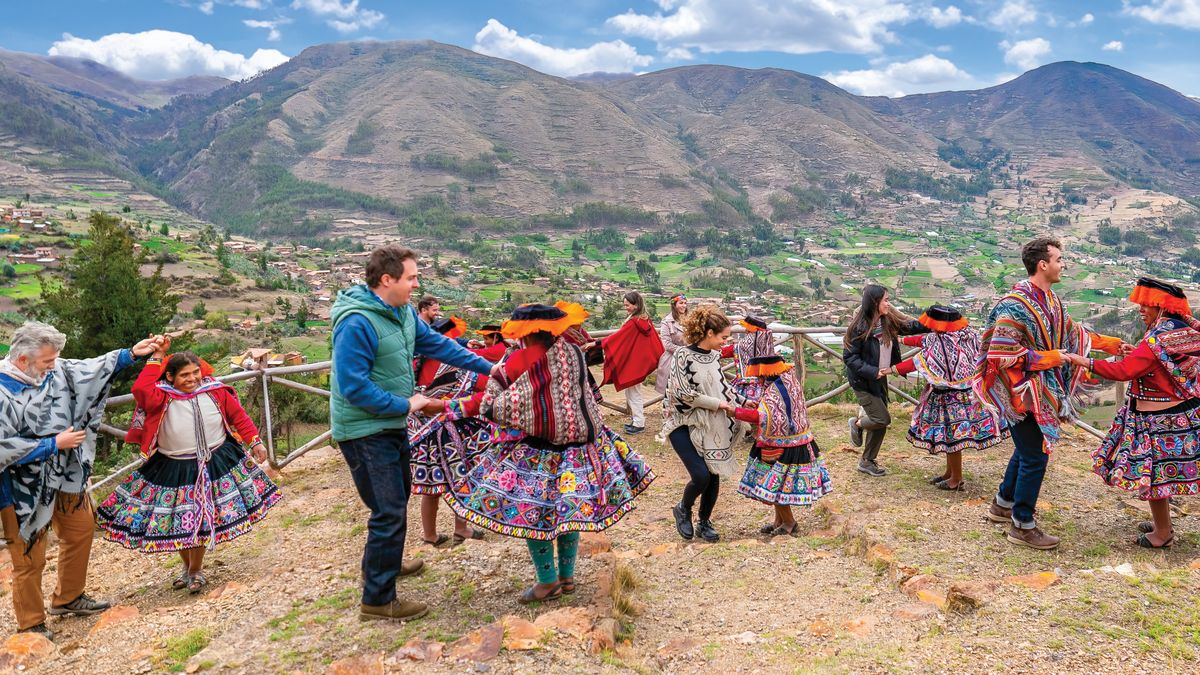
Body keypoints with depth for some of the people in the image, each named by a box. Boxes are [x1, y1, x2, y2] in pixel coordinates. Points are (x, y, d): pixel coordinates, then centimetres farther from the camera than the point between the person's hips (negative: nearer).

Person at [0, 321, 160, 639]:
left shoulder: (55, 371, -5)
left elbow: (92, 368, 11)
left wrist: (131, 353, 9)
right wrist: (55, 443, -21)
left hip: (65, 475, 8)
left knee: (81, 530, 21)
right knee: (30, 559, 5)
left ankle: (68, 598, 41)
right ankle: (31, 624, 24)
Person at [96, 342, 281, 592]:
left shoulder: (216, 391, -4)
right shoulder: (162, 398, -10)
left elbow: (238, 416, 6)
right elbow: (139, 389, -30)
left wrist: (255, 442, 4)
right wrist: (157, 356, -21)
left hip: (216, 464, 0)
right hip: (175, 470, 0)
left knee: (201, 521, 4)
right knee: (179, 522, 10)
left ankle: (196, 570, 27)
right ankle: (188, 566, 38)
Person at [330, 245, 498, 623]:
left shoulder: (402, 312, 2)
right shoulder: (357, 324, -25)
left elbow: (437, 344, 10)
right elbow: (354, 387, -27)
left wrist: (487, 367, 8)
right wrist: (405, 405, -19)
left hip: (391, 425, 10)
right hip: (365, 431, -10)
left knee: (397, 498, 24)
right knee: (390, 512, -7)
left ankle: (382, 564, 46)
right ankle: (377, 600, 7)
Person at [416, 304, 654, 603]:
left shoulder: (518, 361, -12)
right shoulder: (572, 352, 0)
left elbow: (489, 404, -7)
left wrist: (445, 406, 2)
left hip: (536, 449, -5)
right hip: (579, 444, 5)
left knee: (531, 512, 7)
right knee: (567, 509, 16)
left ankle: (548, 581, 14)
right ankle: (567, 577, 26)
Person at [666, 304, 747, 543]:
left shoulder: (714, 356, 5)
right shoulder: (684, 356, -15)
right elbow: (684, 394, -19)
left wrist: (745, 402, 13)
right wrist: (720, 404, -15)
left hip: (712, 427, 7)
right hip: (686, 425, -6)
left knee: (714, 476, 6)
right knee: (701, 475, -16)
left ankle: (704, 523, 27)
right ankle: (683, 509, 15)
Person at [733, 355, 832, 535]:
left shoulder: (774, 391, -23)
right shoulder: (790, 383, 6)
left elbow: (762, 416, -36)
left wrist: (734, 412, -30)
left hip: (783, 446, -10)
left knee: (773, 485, 2)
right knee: (778, 484, 19)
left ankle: (789, 522, 16)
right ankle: (779, 521, 30)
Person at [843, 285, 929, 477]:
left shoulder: (888, 320, -2)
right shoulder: (859, 327, -21)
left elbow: (910, 325, 11)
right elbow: (849, 357, -20)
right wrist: (872, 372, -27)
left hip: (880, 379, 7)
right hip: (863, 381, -7)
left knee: (879, 422, 10)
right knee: (883, 419, -10)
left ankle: (867, 461, 25)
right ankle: (857, 423, 22)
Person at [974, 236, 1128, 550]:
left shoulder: (1049, 300, 6)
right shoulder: (1015, 305, -23)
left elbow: (1072, 332, 22)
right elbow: (1002, 354, -27)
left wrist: (1110, 344, 22)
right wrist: (1048, 358, -22)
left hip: (1042, 391, 10)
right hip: (1022, 393, -10)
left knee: (1027, 450, 21)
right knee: (1035, 456, -2)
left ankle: (1002, 504, 37)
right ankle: (1023, 526, 12)